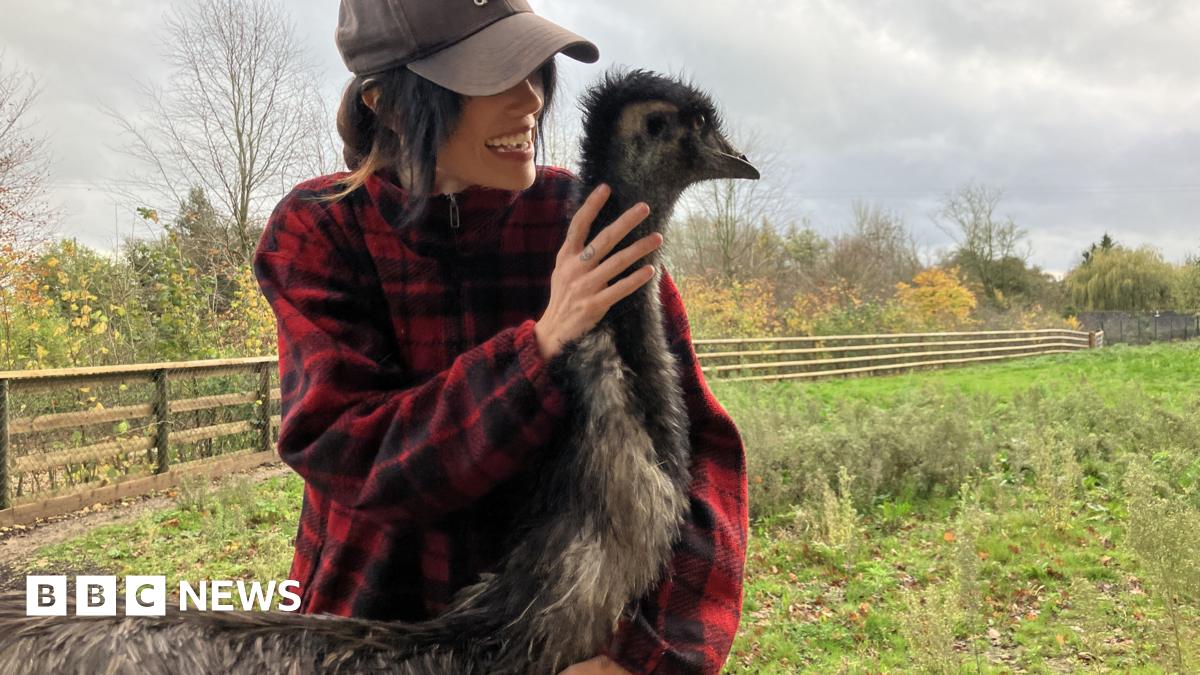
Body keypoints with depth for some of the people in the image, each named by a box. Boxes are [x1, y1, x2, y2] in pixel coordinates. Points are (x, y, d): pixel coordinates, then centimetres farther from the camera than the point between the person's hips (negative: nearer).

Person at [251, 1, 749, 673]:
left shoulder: (591, 223, -13)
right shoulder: (319, 230, -13)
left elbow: (697, 442, -17)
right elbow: (342, 455, -22)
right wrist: (540, 346, -33)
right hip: (377, 618, 0)